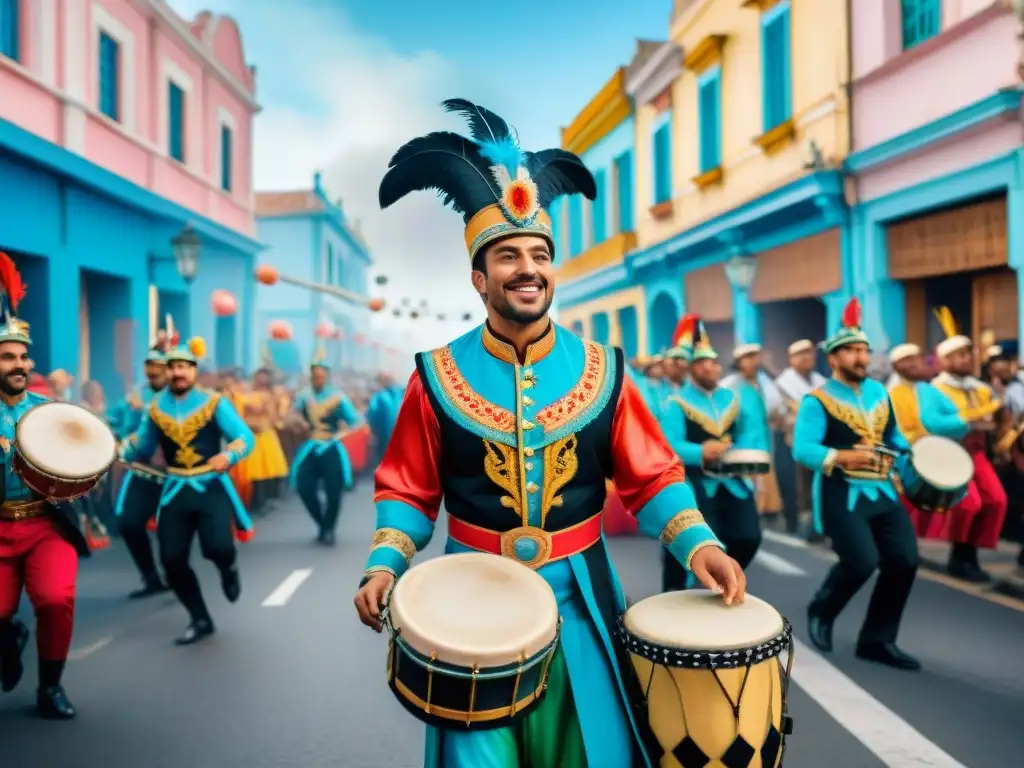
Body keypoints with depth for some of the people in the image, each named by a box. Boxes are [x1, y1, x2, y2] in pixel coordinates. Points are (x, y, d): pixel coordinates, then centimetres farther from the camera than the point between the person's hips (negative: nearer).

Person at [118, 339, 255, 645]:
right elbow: (141, 446, 15)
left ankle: (228, 568, 19)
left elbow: (245, 437, -9)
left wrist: (228, 455, -28)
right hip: (175, 490, 4)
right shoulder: (154, 408, 7)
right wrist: (119, 449, -5)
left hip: (212, 486, -4)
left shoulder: (214, 402, -4)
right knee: (172, 560, 1)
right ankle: (200, 620, 21)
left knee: (217, 548, -21)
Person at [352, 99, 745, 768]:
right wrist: (385, 565, -12)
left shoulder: (600, 368, -1)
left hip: (577, 598, 2)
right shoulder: (438, 376, -4)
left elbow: (653, 477, 2)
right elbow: (408, 490, 3)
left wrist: (698, 542, -13)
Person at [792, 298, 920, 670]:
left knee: (904, 560, -1)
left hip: (882, 491, 7)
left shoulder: (879, 391, 13)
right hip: (841, 495, -7)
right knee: (862, 562, -17)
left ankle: (877, 640, 14)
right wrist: (842, 457, -33)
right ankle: (821, 612, 15)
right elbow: (802, 449, -19)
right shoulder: (817, 400, -9)